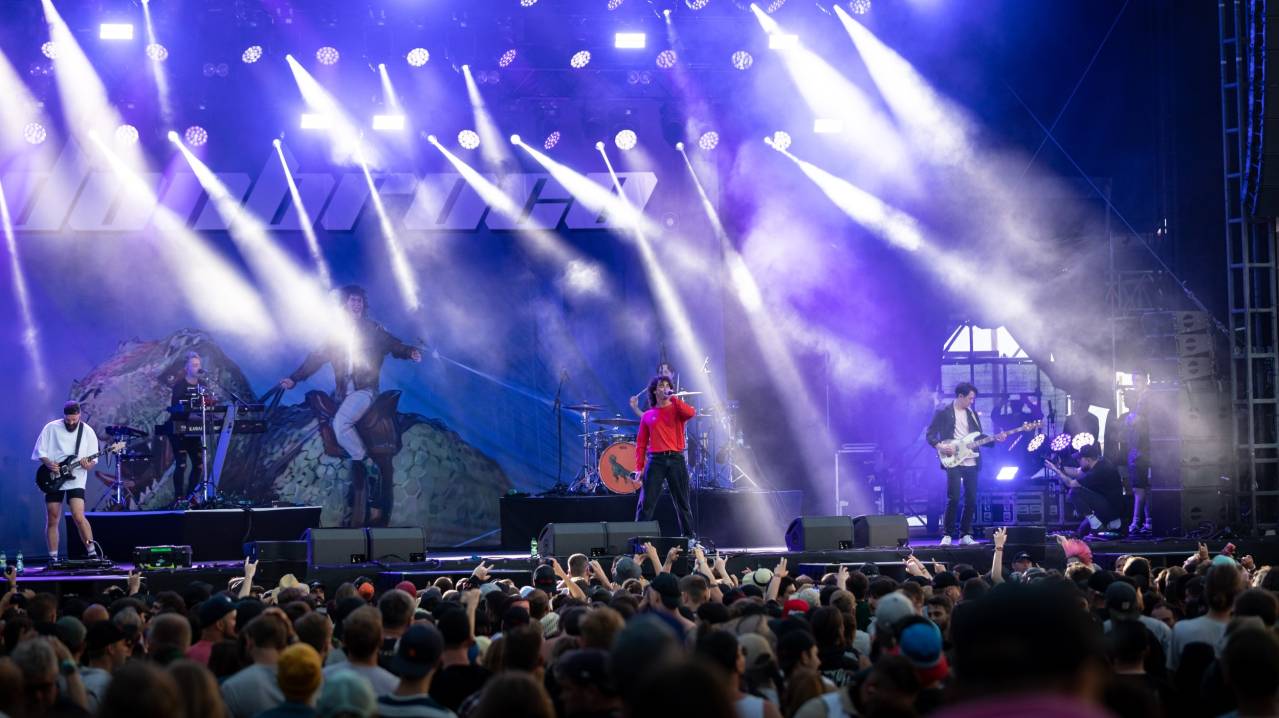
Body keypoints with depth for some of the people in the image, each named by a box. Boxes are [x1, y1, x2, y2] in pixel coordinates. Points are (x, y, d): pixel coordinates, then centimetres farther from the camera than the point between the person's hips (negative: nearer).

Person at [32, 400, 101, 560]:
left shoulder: (87, 432, 1)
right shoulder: (51, 428, 0)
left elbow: (93, 459, 4)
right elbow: (39, 451, 4)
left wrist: (88, 464, -18)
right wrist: (47, 462, -15)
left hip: (76, 479, -2)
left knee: (78, 516, -19)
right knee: (52, 520, 4)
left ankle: (92, 553, -13)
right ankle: (53, 558, 13)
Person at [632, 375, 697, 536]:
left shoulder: (677, 410, 9)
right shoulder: (648, 416, 12)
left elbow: (690, 413, -16)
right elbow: (641, 443, 9)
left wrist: (673, 398, -11)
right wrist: (639, 467, 0)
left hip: (676, 459, 0)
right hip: (655, 460, 0)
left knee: (682, 503, 6)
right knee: (646, 504, -5)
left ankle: (689, 538, 13)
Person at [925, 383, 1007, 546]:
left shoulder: (972, 414, 15)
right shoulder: (943, 413, -1)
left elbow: (979, 437, 17)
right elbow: (930, 434, -2)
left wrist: (996, 438, 2)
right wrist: (940, 447, -18)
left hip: (972, 463, 5)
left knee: (971, 500, 3)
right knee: (953, 499, -13)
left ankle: (965, 535, 11)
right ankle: (947, 535, -5)